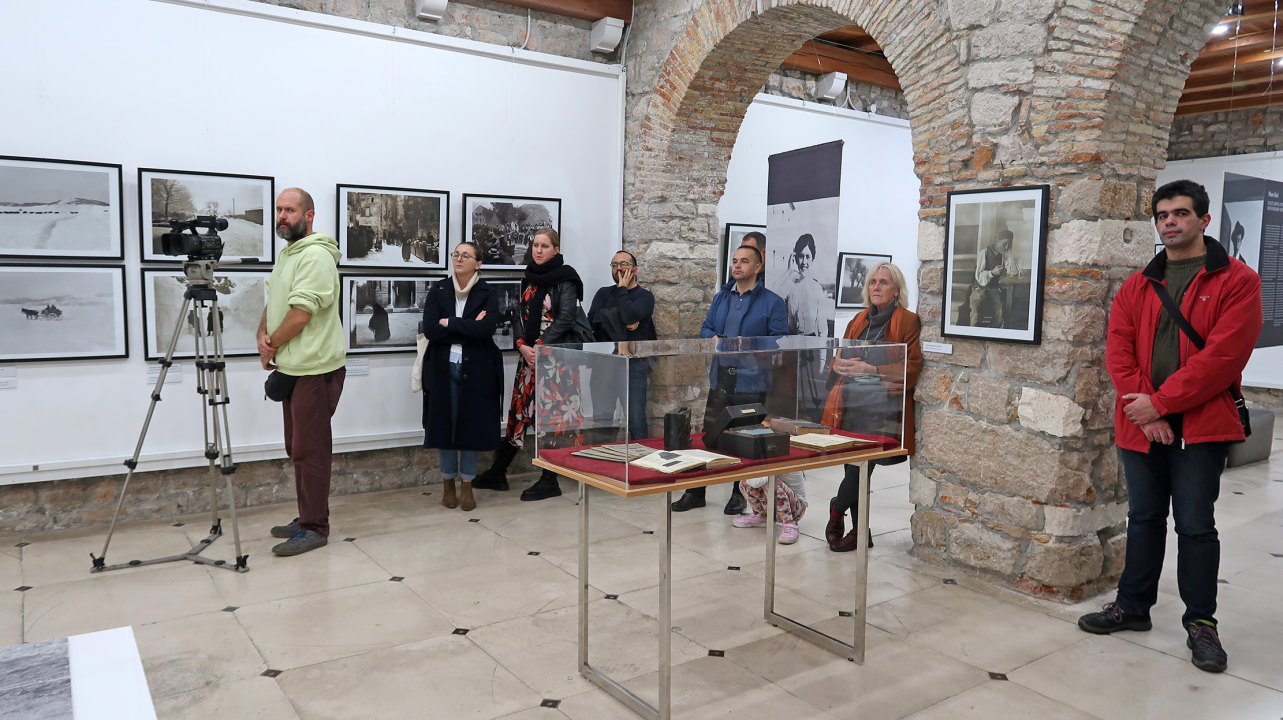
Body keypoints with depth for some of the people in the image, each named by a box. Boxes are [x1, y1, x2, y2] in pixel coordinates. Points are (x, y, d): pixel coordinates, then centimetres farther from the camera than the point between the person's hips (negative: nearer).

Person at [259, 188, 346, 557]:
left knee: (310, 450, -5)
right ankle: (305, 519, 27)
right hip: (291, 367, 10)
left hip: (315, 369, -10)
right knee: (298, 449, 16)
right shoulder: (286, 254, 17)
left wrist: (272, 347, -7)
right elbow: (273, 303, 20)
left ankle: (315, 528, 3)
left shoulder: (316, 255, -15)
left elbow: (300, 313, -20)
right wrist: (264, 335, 1)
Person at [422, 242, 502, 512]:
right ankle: (448, 484, 19)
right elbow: (429, 329, -8)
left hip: (475, 369, -1)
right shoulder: (438, 291, 6)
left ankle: (467, 486, 15)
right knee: (445, 423, 5)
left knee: (472, 424, 3)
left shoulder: (488, 294, 1)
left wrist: (449, 323, -12)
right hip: (443, 367, 2)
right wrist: (468, 329, -12)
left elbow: (486, 329, -16)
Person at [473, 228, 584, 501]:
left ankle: (550, 481, 8)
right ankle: (497, 473, 18)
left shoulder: (565, 278, -6)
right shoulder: (529, 279, 15)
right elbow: (519, 316, 12)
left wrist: (542, 346, -16)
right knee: (520, 411, 10)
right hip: (530, 355, 7)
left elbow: (567, 316, -14)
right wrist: (523, 345, -4)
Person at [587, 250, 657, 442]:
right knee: (600, 420, 4)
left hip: (634, 364, -3)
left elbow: (629, 315, -18)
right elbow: (593, 318, -5)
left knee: (636, 423, -1)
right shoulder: (604, 293, 14)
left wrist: (622, 288, -4)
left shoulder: (644, 296, 3)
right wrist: (621, 322, -15)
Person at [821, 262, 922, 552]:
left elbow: (911, 368, -10)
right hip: (851, 405, 6)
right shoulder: (858, 321, 19)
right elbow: (839, 359, 25)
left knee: (861, 467, -11)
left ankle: (836, 509, 16)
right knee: (855, 469, 7)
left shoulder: (908, 322, -2)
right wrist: (839, 364, 1)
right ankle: (860, 531, 19)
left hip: (882, 409, -6)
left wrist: (870, 370, -17)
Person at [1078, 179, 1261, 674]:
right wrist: (1141, 407, -12)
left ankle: (1201, 622, 19)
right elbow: (1118, 351, 1)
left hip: (1200, 425, -4)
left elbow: (1223, 355, -14)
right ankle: (1133, 606, 28)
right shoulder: (1136, 287, 10)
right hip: (1141, 425, 4)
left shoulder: (1237, 281, -4)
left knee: (1195, 525, 3)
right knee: (1144, 519, 15)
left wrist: (1160, 402, -16)